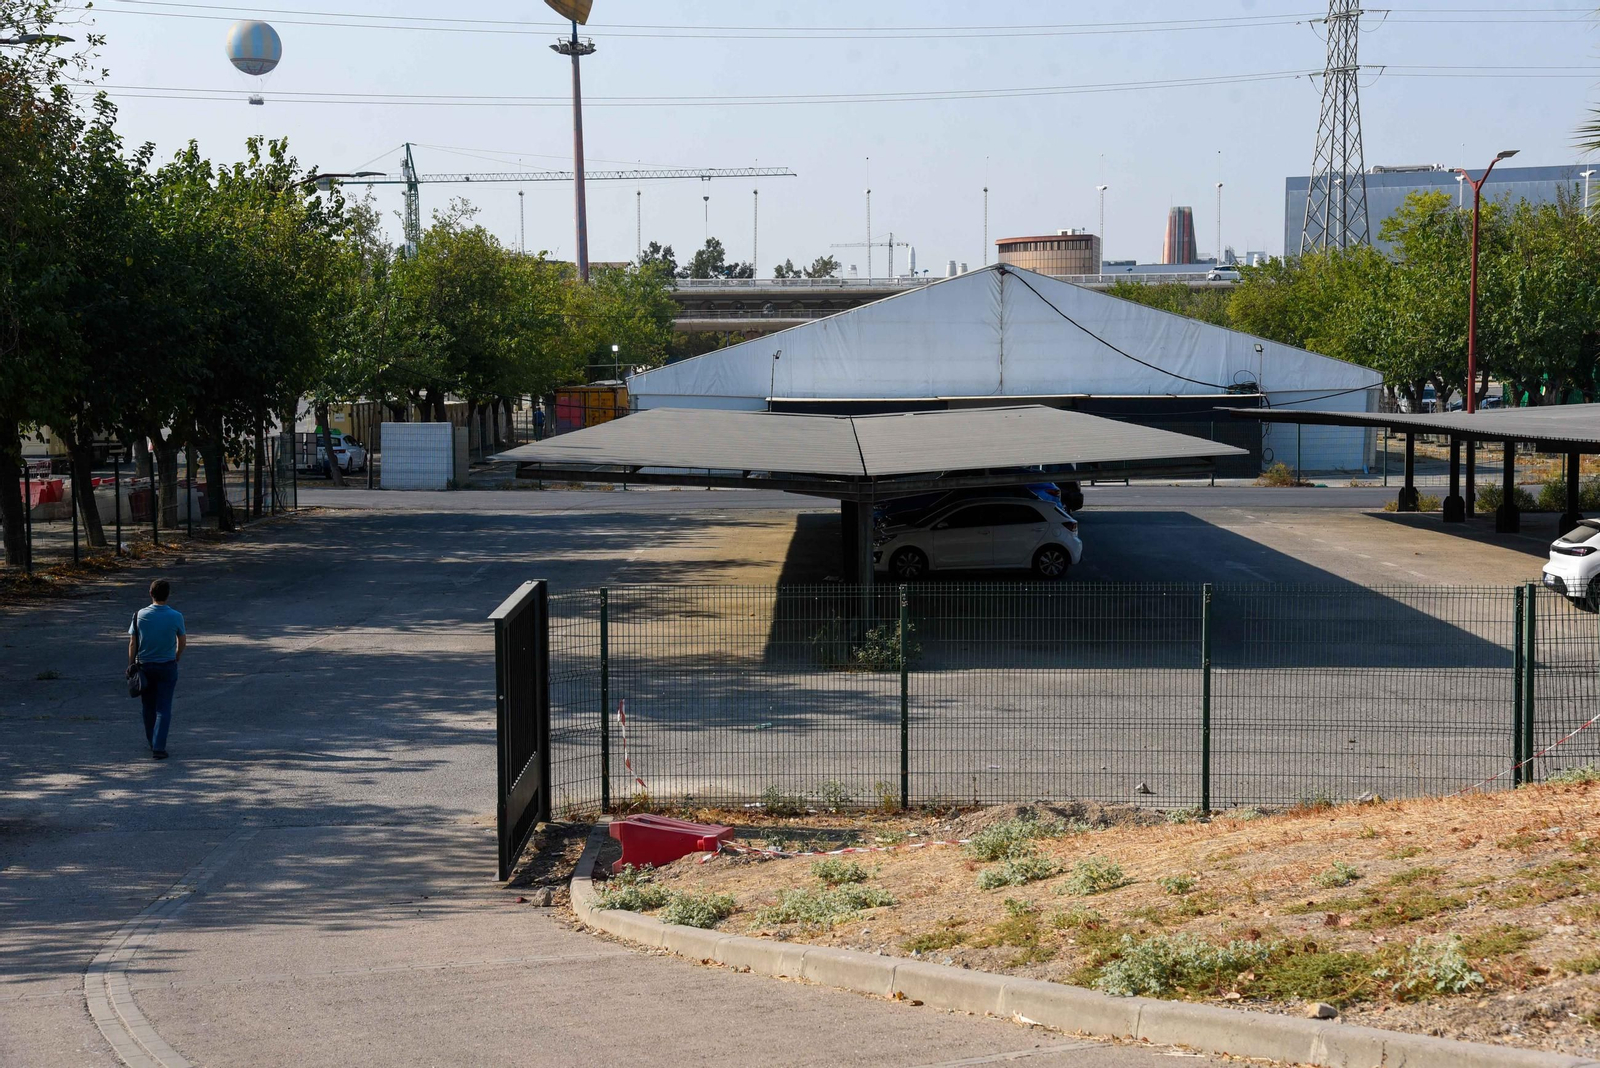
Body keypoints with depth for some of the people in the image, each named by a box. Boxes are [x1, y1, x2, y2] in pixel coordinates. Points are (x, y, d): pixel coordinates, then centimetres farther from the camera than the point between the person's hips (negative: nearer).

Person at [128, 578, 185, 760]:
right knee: (163, 709, 1)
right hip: (168, 667, -2)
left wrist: (131, 666, 6)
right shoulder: (176, 617, -11)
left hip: (145, 666, 2)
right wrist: (177, 657, 23)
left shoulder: (140, 615, -9)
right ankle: (158, 748, -7)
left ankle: (153, 742, 33)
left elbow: (132, 643, -5)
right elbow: (182, 641, 3)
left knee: (149, 706, 18)